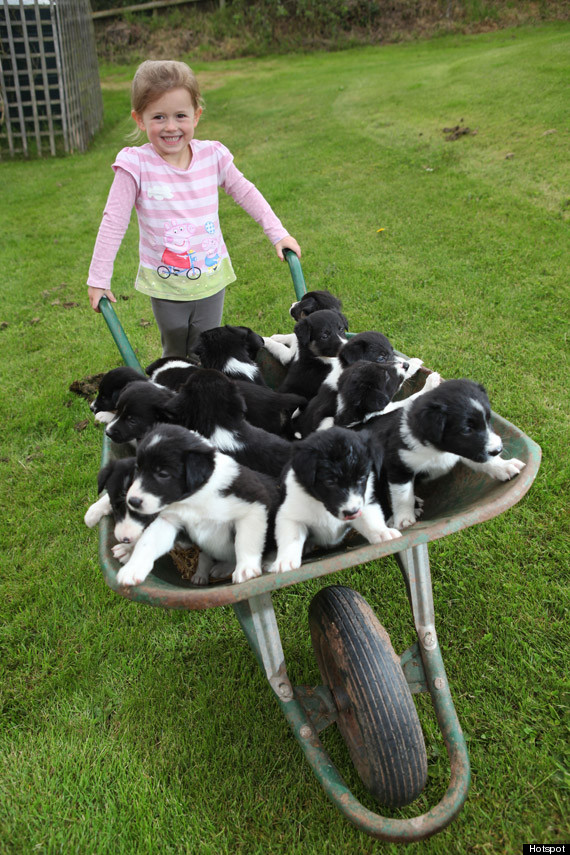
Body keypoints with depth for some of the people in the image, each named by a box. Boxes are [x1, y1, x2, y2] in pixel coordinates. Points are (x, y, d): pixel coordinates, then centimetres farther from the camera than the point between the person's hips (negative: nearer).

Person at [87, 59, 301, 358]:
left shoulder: (212, 156, -7)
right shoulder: (136, 165, -15)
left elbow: (245, 193, 8)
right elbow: (114, 222, -11)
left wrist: (278, 233, 7)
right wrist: (98, 278, -9)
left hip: (210, 281, 2)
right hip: (164, 288, -1)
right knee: (175, 356, 15)